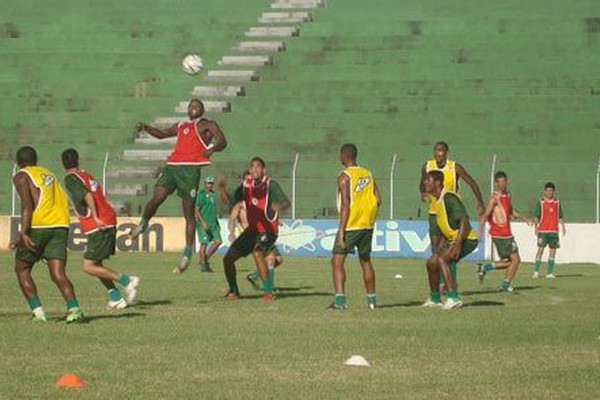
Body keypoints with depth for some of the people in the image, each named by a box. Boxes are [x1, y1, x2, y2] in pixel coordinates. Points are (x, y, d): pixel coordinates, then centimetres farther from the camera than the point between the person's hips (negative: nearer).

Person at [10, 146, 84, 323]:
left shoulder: (21, 176, 4)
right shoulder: (49, 175, 27)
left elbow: (27, 205, -12)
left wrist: (24, 234, -18)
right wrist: (22, 237, 33)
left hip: (39, 226, -5)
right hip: (61, 225, 5)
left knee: (22, 269, 12)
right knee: (58, 273, -3)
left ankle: (38, 311, -1)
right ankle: (74, 307, -26)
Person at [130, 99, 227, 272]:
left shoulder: (207, 125, 10)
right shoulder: (181, 126, 27)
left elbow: (222, 141, -4)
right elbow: (162, 134, 40)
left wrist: (213, 148, -27)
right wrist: (146, 127, 23)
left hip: (191, 169, -5)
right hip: (173, 166, 5)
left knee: (188, 212, -3)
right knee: (157, 198, -12)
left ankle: (188, 251, 3)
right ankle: (143, 223, 16)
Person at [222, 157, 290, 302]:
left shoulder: (270, 185, -12)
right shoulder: (246, 185, 4)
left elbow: (286, 202, -21)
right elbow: (232, 201, 8)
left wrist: (279, 206, -45)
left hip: (268, 231, -6)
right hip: (252, 230, 6)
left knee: (257, 253, -33)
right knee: (228, 258, 3)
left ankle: (268, 292, -26)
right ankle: (233, 291, 25)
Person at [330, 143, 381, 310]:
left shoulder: (344, 176, -12)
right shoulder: (368, 174, 9)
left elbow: (345, 204, -18)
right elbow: (378, 200, 7)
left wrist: (341, 231, -18)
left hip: (350, 225, -7)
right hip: (367, 225, 7)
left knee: (337, 262, -5)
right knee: (365, 261, 20)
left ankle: (340, 299, -19)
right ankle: (372, 299, 24)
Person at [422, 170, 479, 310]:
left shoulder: (448, 197, -20)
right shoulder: (436, 202, 11)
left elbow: (464, 220, -28)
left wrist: (458, 243, -35)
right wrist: (443, 244, 24)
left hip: (467, 239, -10)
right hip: (452, 239, 10)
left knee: (442, 259, -28)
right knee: (431, 263, 11)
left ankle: (453, 298, -30)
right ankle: (435, 299, 27)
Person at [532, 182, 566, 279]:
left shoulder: (557, 203, 11)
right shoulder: (541, 203, 1)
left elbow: (560, 217, 16)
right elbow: (536, 216, -3)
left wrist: (563, 227, 4)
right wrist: (536, 227, -17)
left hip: (554, 231, 4)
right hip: (543, 231, -4)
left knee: (553, 251, 2)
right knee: (540, 250, -8)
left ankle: (550, 272, 6)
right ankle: (536, 271, -1)